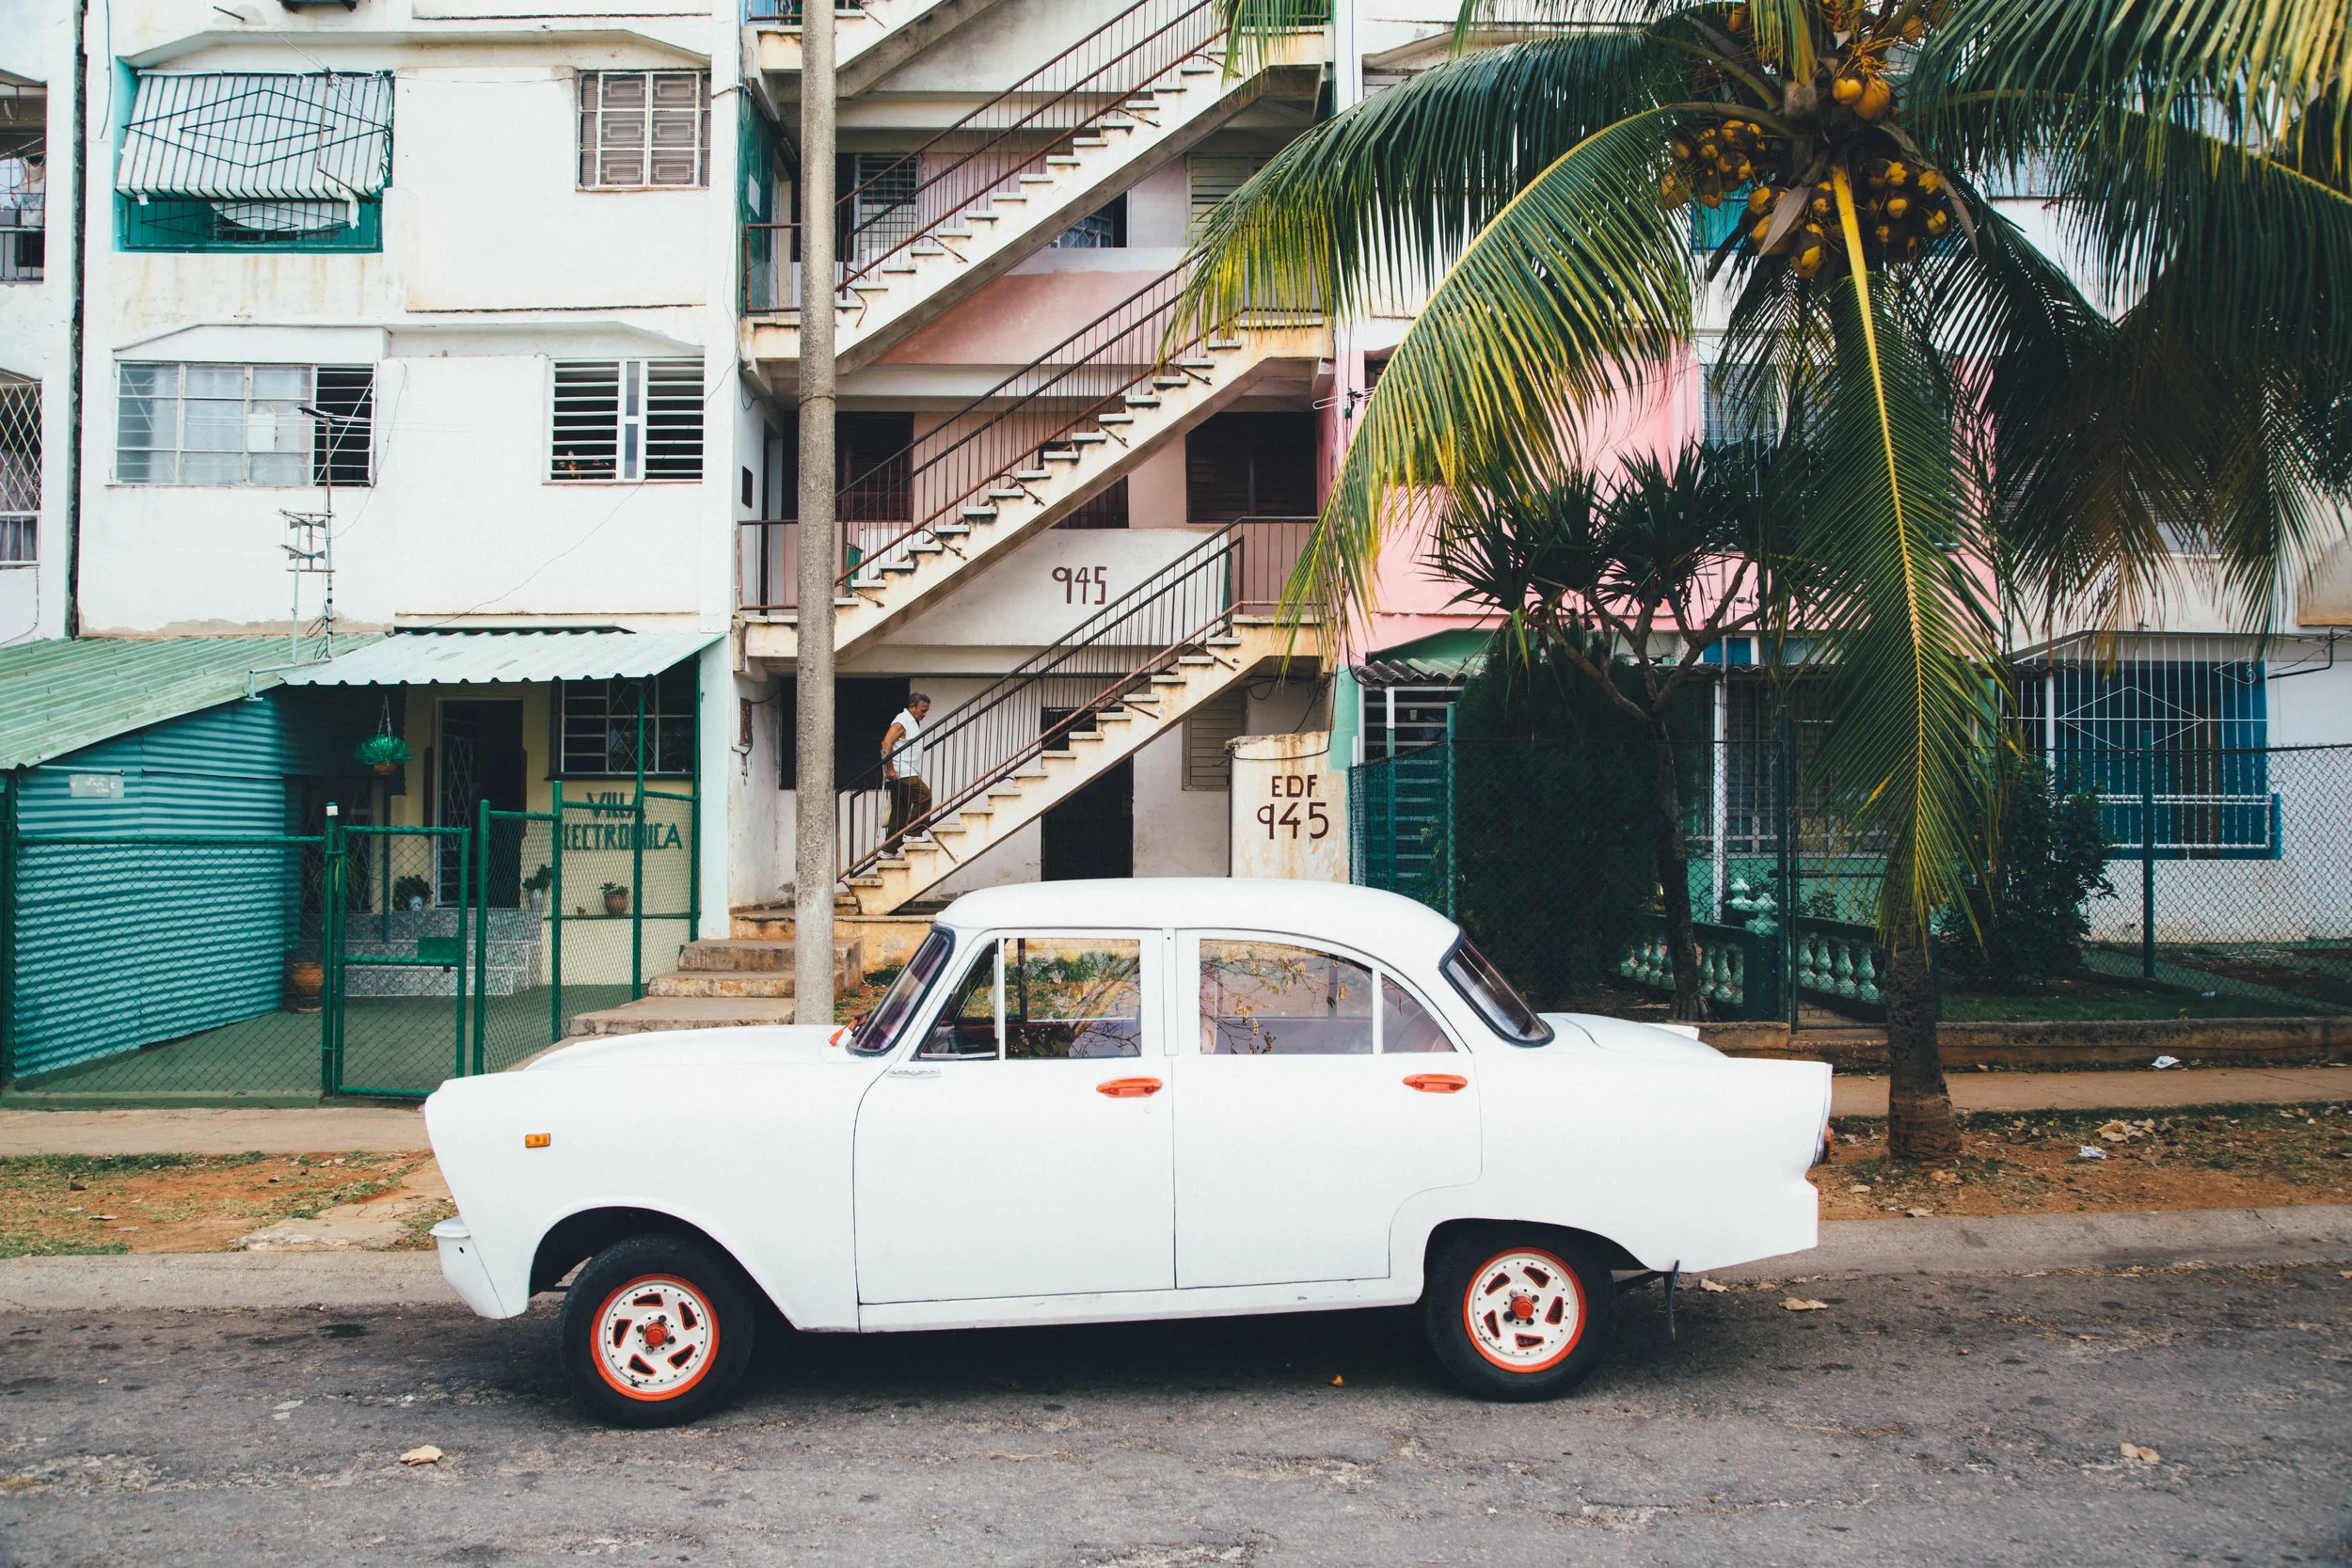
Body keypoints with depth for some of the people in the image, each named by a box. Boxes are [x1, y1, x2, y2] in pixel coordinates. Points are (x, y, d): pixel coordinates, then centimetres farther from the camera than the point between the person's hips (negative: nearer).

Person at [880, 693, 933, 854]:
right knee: (924, 795, -18)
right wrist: (890, 769, -21)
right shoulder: (902, 721, -9)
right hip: (901, 774, -10)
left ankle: (889, 849, 9)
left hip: (908, 775, 10)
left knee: (899, 813, 8)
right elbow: (886, 743, -19)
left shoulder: (914, 722, 22)